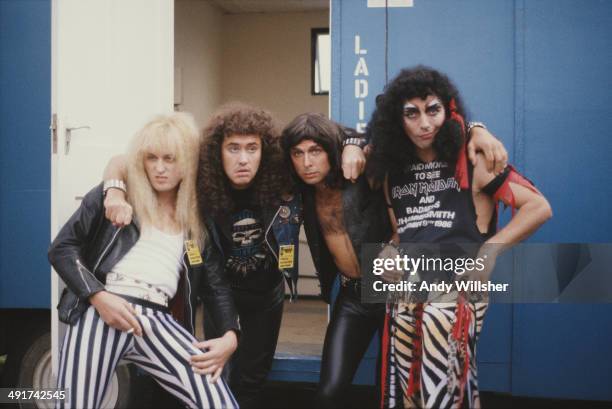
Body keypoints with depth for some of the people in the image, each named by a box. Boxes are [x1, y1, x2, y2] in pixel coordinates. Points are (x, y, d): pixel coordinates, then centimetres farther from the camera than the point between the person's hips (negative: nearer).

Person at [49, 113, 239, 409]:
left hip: (159, 323, 2)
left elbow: (218, 282, 14)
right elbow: (61, 248, 5)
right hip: (102, 312, -2)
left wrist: (230, 334, -3)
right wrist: (98, 296, -10)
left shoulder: (198, 219, 16)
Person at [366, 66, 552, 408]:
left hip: (455, 290, -5)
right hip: (405, 294, 5)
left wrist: (490, 251, -13)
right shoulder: (394, 170, 10)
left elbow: (539, 207, -6)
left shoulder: (471, 161, -4)